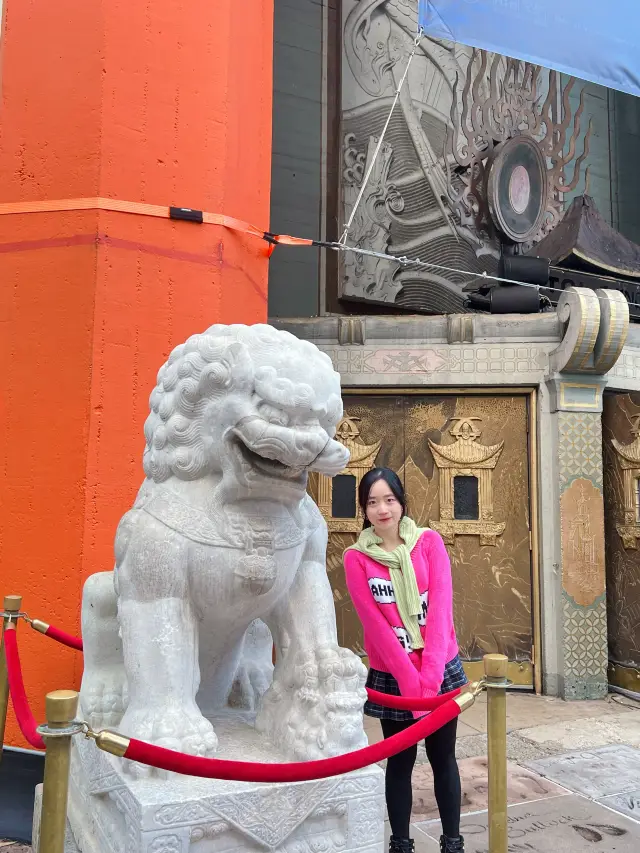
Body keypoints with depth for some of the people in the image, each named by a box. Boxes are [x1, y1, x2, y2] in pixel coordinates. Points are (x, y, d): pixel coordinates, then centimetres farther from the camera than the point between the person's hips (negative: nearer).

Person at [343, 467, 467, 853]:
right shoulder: (356, 558, -8)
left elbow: (441, 609, -12)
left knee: (444, 758, 13)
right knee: (400, 762, 12)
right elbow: (376, 625, -12)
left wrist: (430, 676, -20)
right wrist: (410, 681, -18)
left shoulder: (430, 541, -6)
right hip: (391, 677, -1)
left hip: (442, 670, 1)